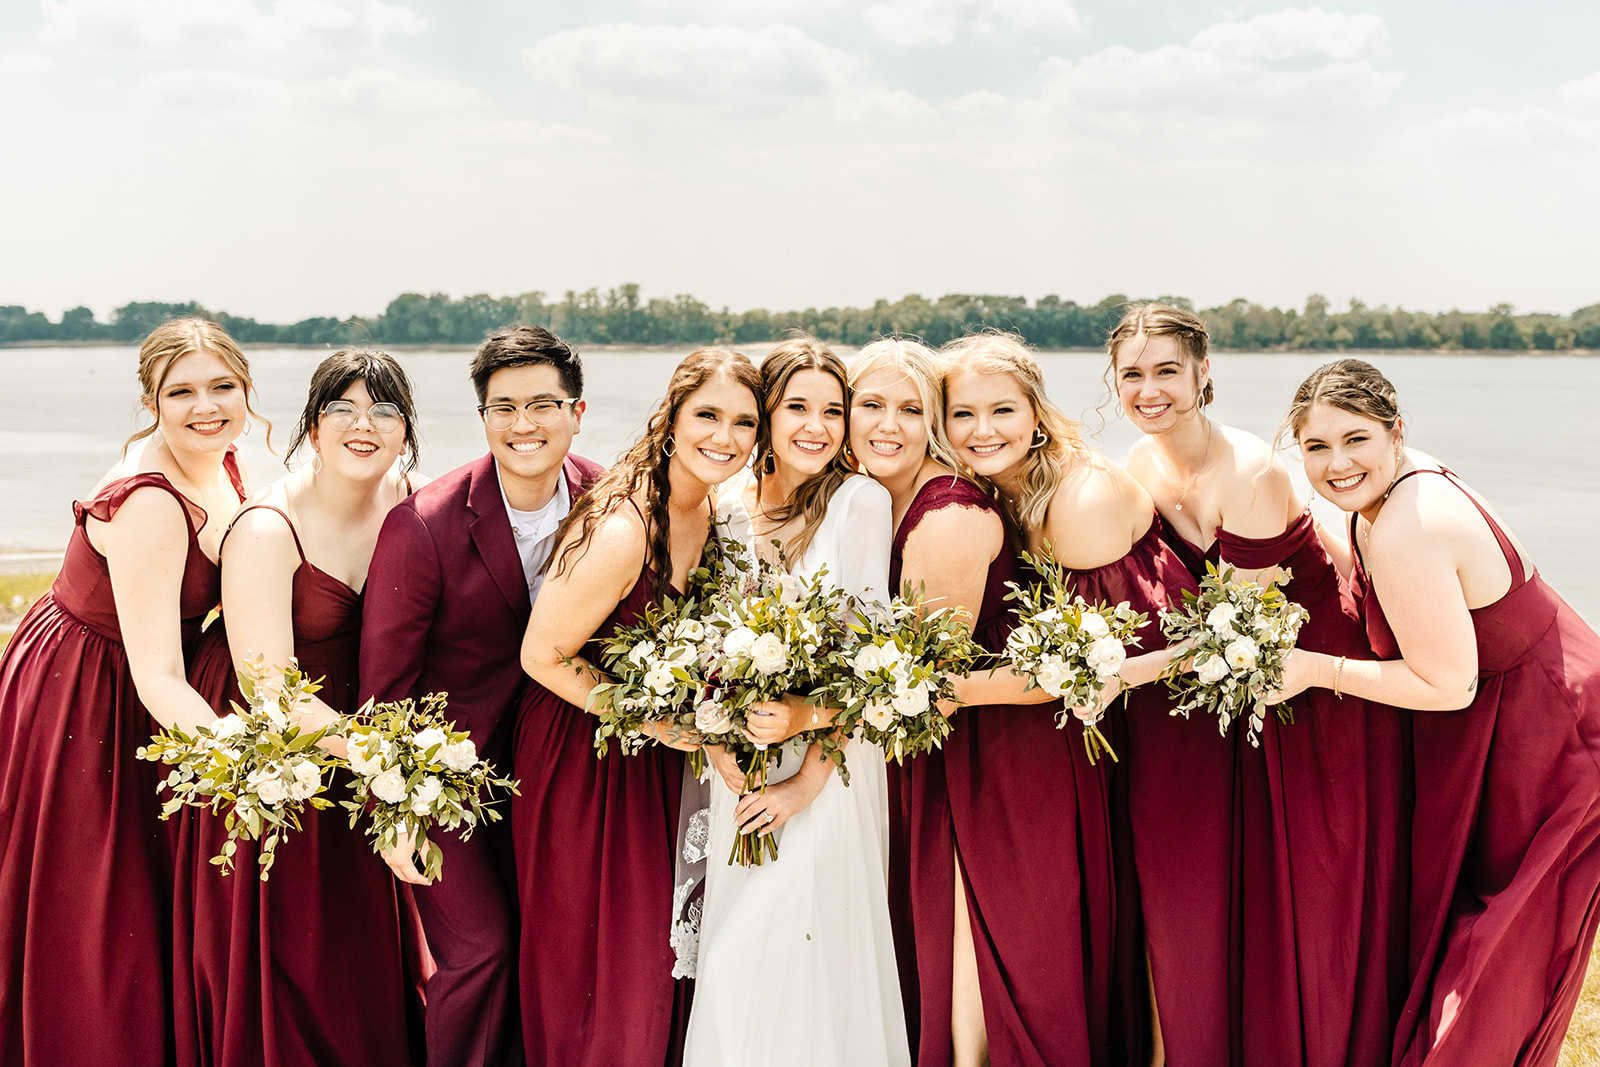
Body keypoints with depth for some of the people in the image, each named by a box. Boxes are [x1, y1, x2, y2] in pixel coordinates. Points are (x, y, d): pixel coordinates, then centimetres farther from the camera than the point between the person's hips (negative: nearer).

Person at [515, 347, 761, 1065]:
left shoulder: (707, 513, -3)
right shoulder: (622, 530, -29)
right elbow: (542, 657, -22)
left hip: (655, 762, 7)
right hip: (582, 756, -7)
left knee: (658, 951, 18)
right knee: (594, 966, 8)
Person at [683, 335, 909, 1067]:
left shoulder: (860, 501, -8)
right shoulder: (727, 506, 4)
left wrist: (807, 780, -14)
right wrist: (723, 754, -10)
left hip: (826, 767, -3)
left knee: (813, 956, -1)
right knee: (731, 965, 7)